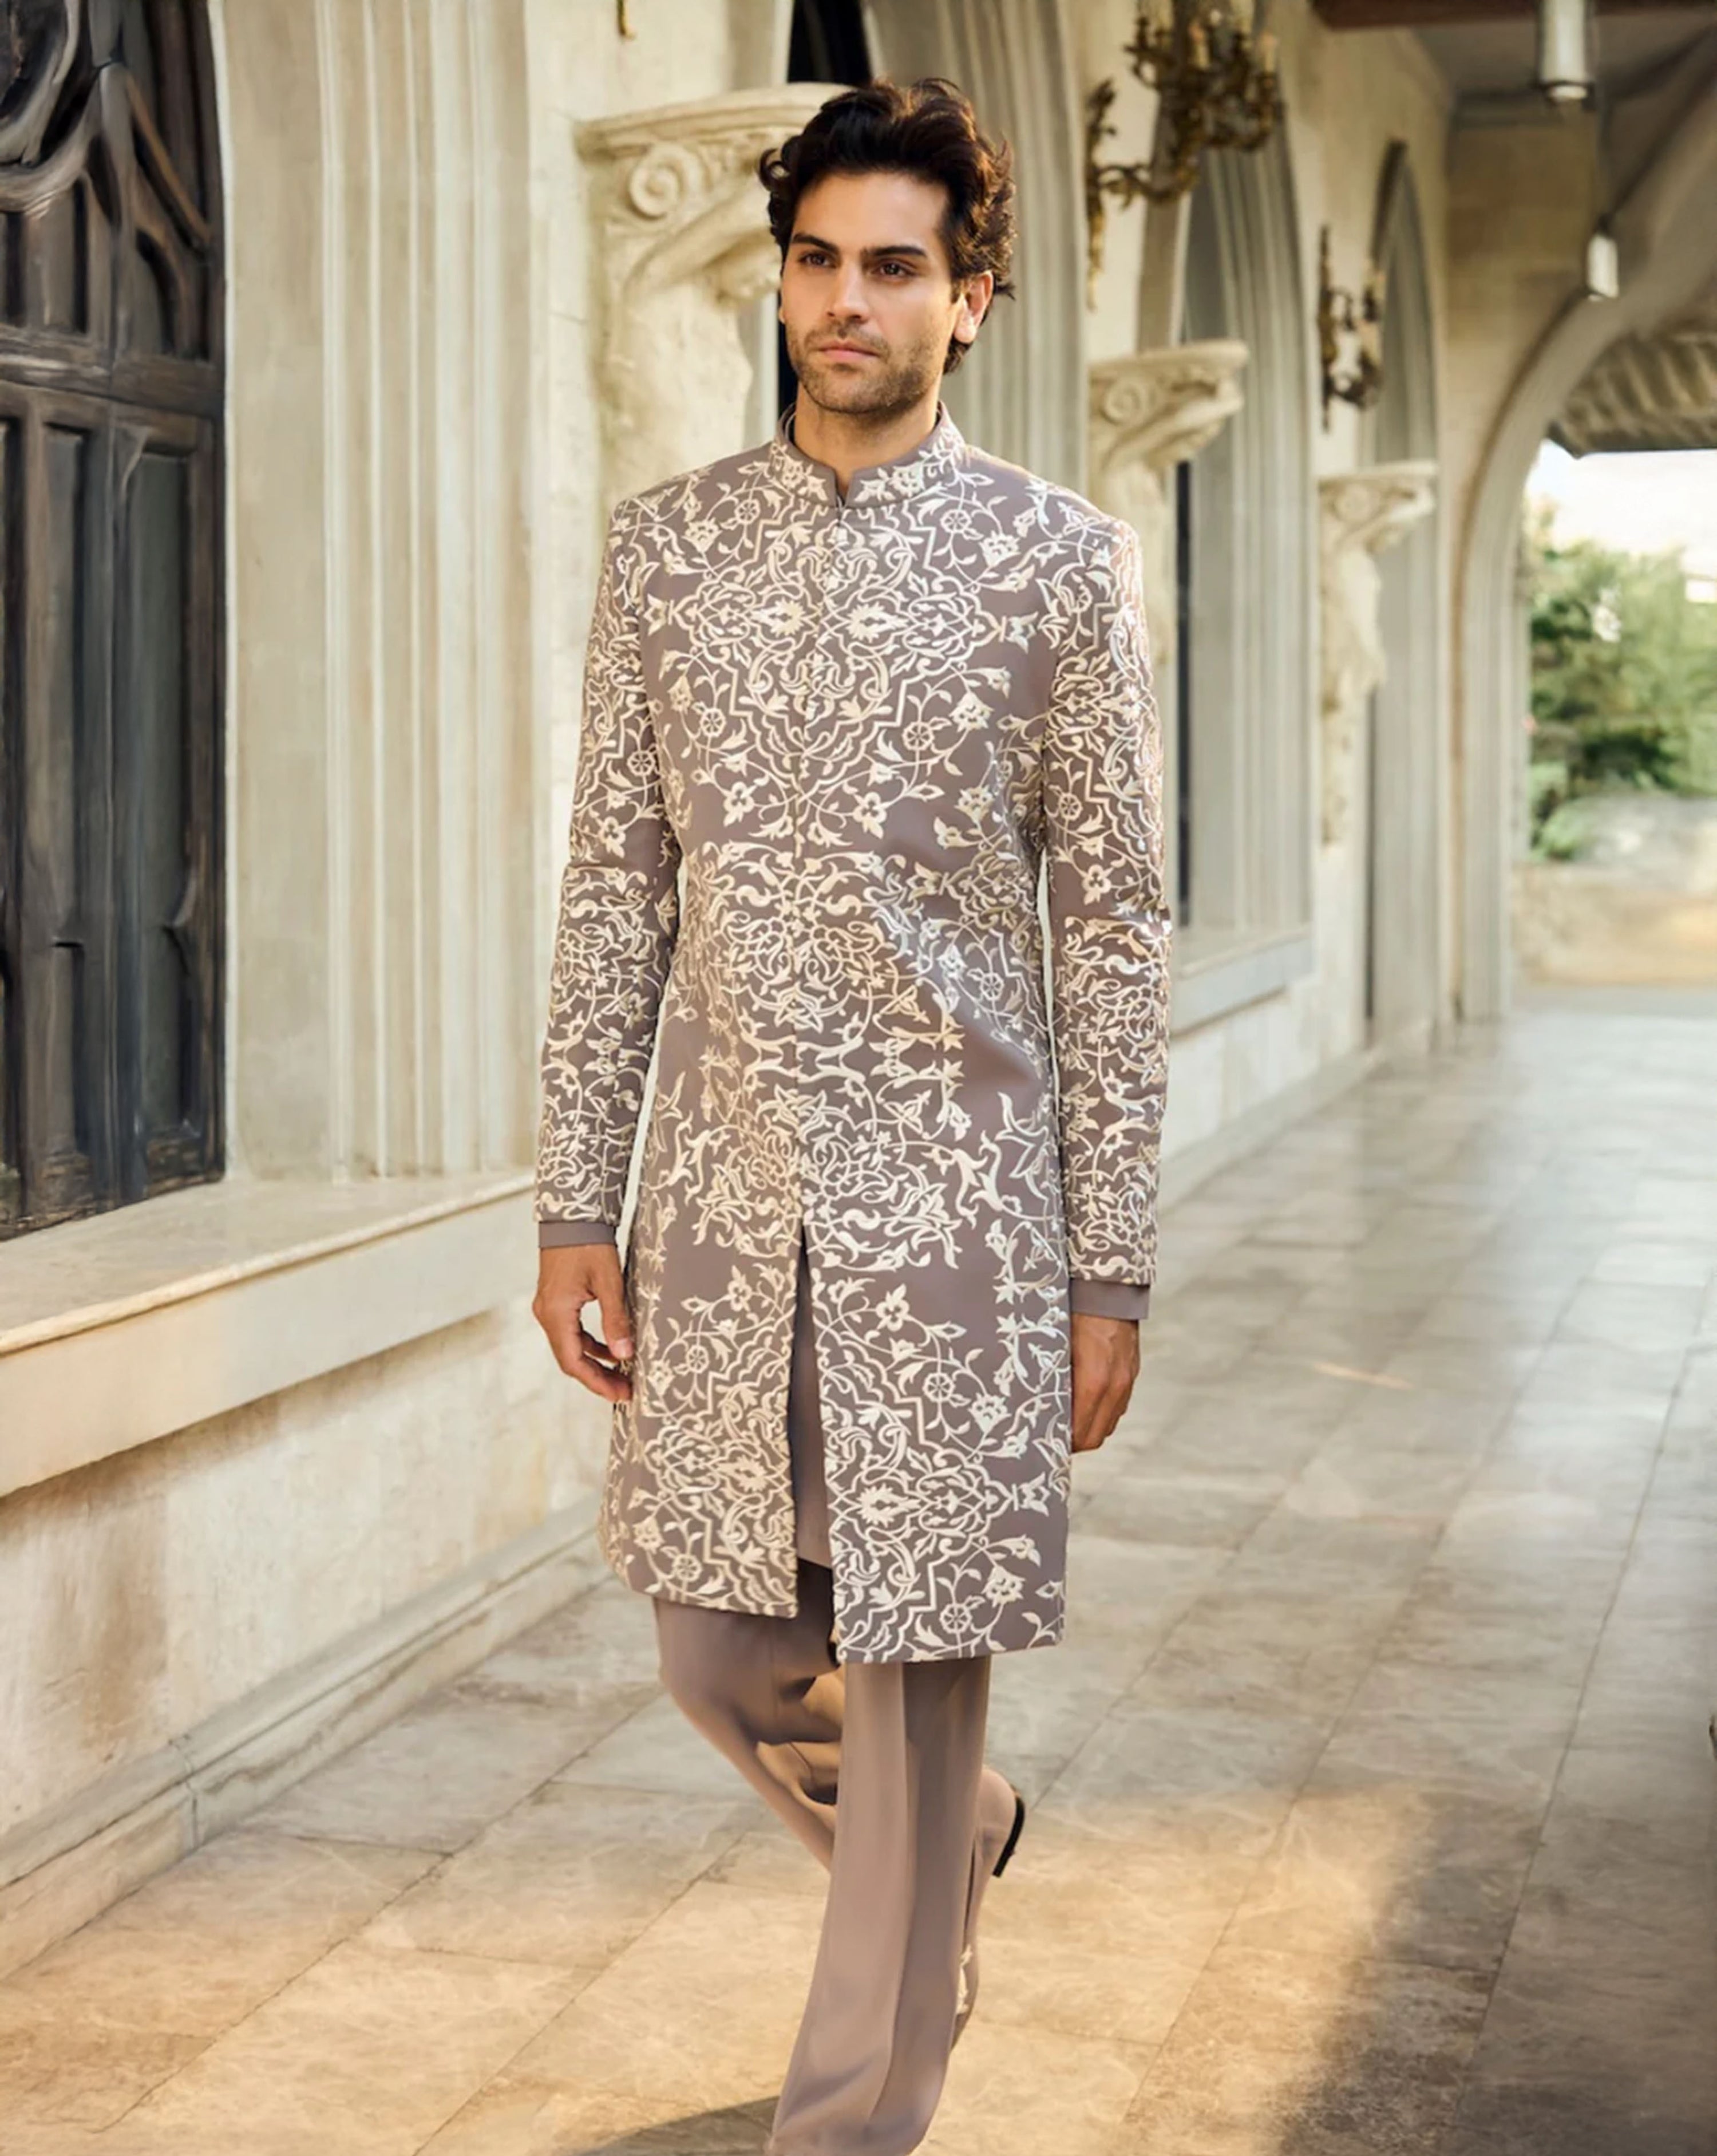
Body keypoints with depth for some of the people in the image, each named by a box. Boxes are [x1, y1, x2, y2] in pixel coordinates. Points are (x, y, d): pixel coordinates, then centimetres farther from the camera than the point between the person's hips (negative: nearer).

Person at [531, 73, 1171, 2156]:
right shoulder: (665, 545, 6)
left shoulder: (1058, 561, -2)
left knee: (912, 1676, 2)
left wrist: (1109, 1272, -5)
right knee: (716, 1655, 11)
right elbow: (612, 892, 7)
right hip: (720, 1194, 3)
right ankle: (960, 1835, 43)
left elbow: (1114, 929, -2)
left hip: (949, 1202, -3)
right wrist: (574, 1204, 3)